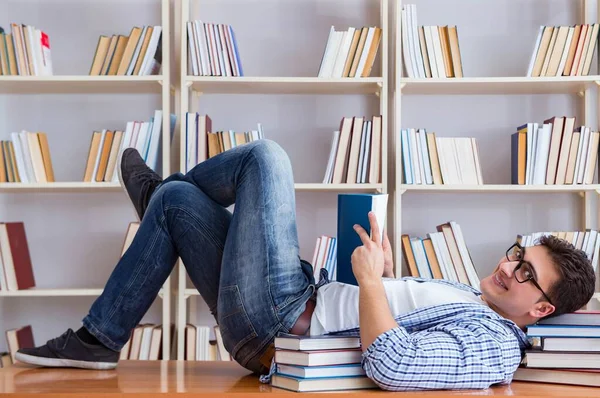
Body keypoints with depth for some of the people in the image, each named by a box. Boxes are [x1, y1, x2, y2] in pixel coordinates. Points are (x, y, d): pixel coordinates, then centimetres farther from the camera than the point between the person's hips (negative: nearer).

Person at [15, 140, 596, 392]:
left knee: (266, 155, -7)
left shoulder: (493, 346, -17)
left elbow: (391, 366, -35)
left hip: (277, 321, -10)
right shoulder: (468, 296, 13)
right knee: (175, 199, 16)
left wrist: (371, 279, -21)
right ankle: (99, 338, 26)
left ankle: (164, 192, 25)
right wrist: (386, 271, 8)